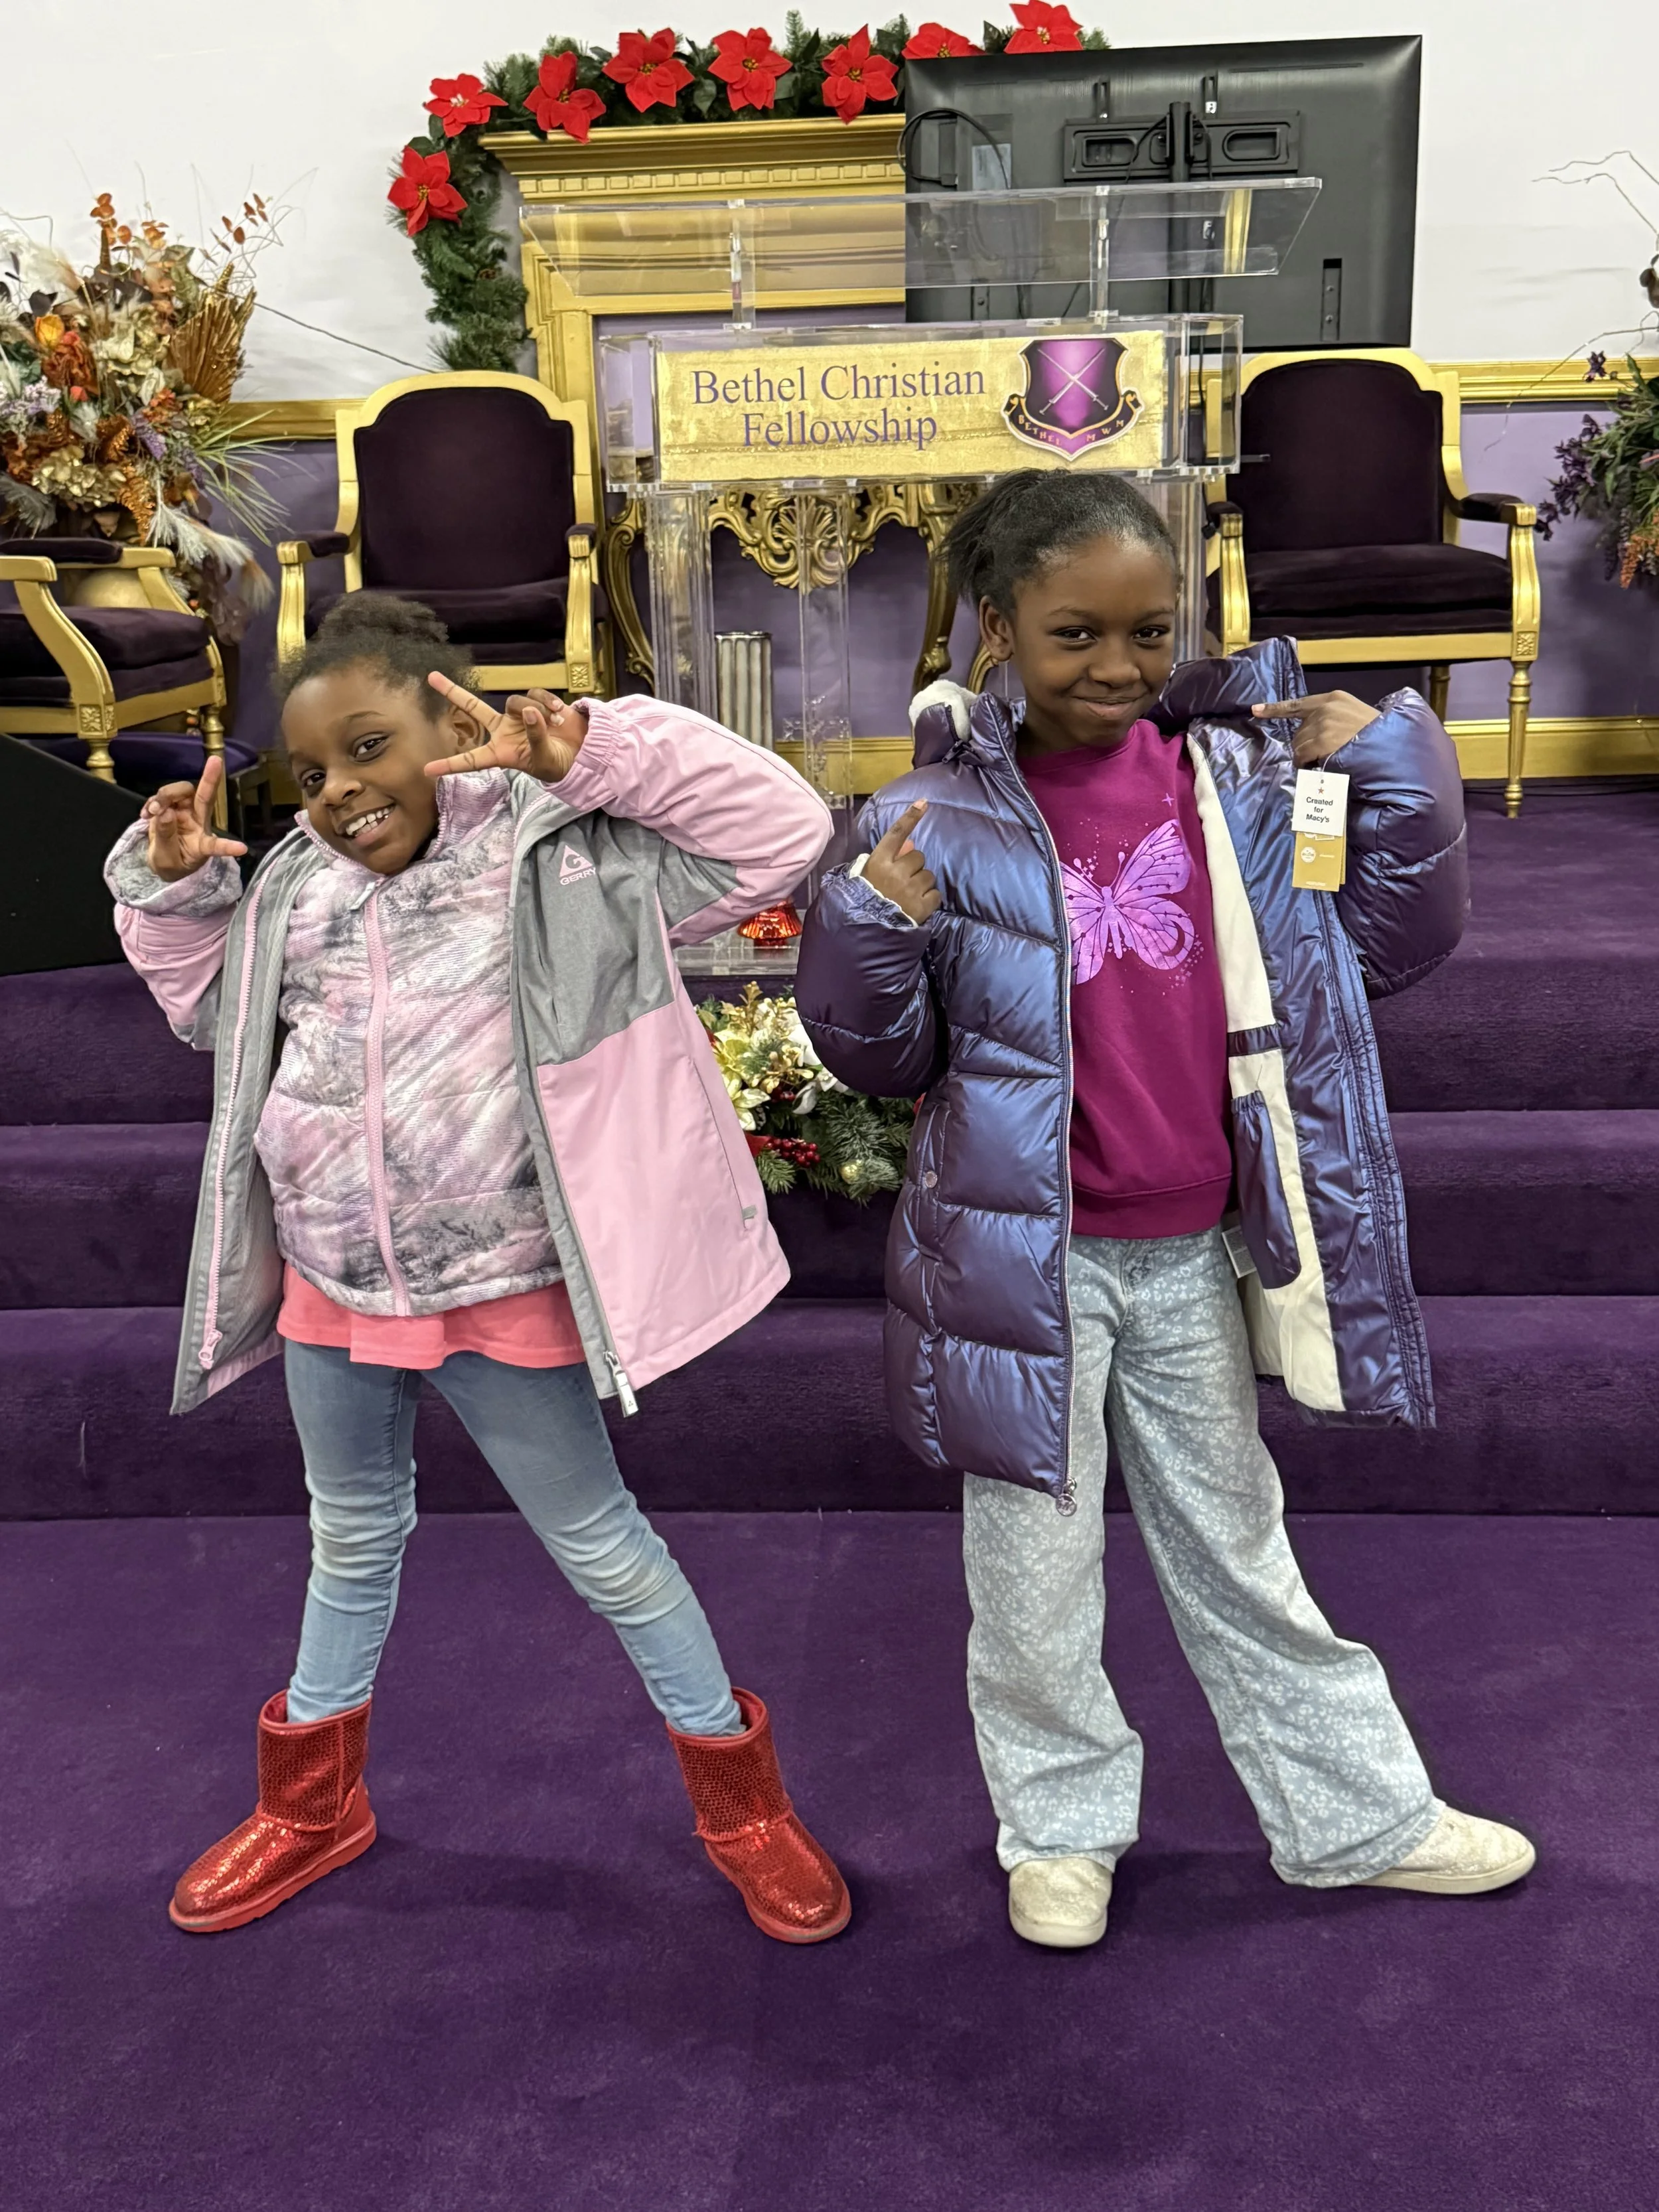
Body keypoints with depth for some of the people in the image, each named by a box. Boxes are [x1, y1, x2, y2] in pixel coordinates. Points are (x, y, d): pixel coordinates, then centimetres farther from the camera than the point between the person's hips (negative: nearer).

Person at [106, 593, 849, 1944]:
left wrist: (597, 754, -26)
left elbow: (782, 834, -21)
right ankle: (314, 1804, 46)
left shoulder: (559, 863, -15)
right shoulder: (296, 888, 0)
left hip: (504, 1296, -5)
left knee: (600, 1544, 8)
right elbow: (217, 1014, 18)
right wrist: (175, 889, 1)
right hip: (331, 1290, 5)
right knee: (353, 1538, 24)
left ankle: (737, 1791, 31)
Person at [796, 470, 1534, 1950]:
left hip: (1195, 1255, 3)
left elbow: (1394, 945, 5)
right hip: (1026, 1258, -2)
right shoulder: (941, 821, -10)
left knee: (1239, 1552, 21)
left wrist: (1398, 771, -8)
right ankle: (1060, 1825, 37)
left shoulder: (1237, 778, -2)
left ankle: (1360, 1815, 39)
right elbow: (885, 1059, -4)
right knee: (1038, 1566, 14)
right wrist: (874, 928, -23)